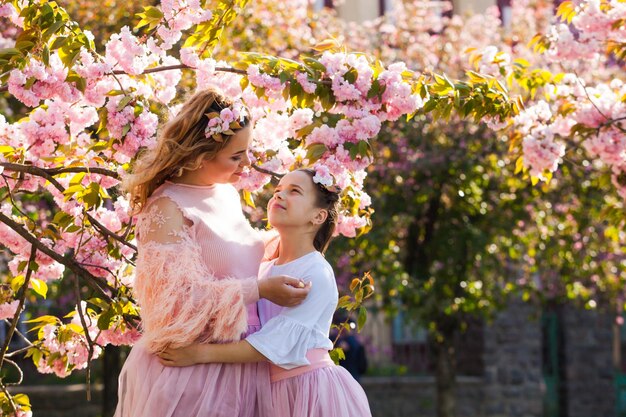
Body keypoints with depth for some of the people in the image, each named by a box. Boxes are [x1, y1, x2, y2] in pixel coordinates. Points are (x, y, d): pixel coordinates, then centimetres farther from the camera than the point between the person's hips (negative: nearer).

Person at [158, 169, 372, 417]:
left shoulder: (317, 275, -15)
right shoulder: (264, 271, 7)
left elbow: (273, 344, -24)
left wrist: (199, 354, -27)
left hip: (311, 390, -6)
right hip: (275, 390, 6)